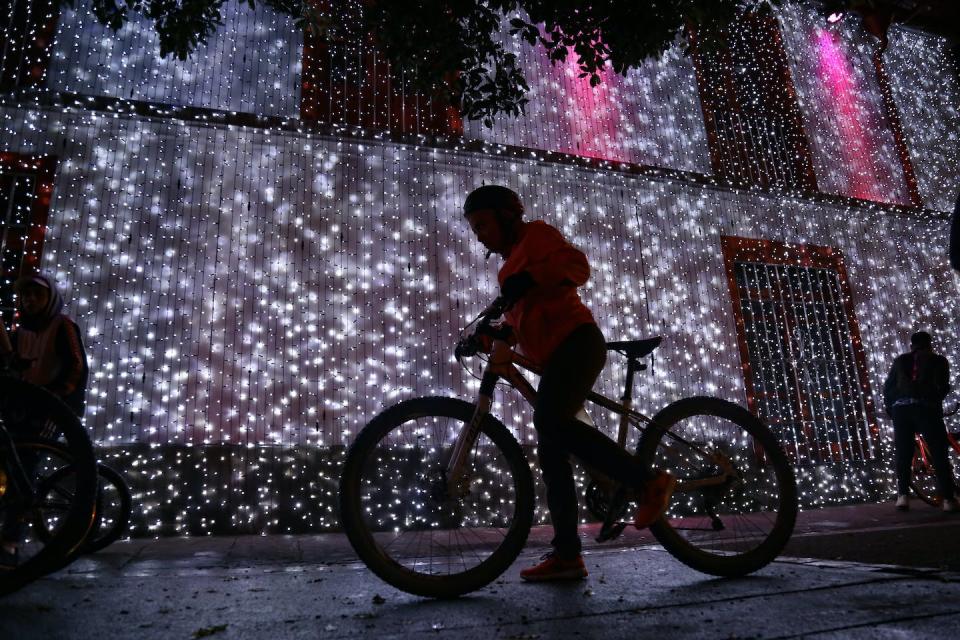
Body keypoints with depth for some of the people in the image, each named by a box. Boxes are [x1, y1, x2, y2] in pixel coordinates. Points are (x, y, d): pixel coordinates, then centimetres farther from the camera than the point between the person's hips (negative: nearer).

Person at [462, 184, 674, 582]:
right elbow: (518, 319, 27)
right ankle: (566, 555, 1)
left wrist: (530, 278, -29)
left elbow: (577, 265, -13)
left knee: (550, 420, -30)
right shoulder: (512, 261, 30)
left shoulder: (535, 234, 5)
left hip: (576, 342, -9)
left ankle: (648, 482, -21)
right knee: (551, 452, 0)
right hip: (556, 355, 9)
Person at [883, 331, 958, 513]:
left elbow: (887, 388, 13)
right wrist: (934, 400, 14)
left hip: (900, 409, 2)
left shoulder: (900, 360, 19)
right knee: (939, 454, 4)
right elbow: (942, 386, -3)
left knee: (902, 454, 7)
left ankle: (903, 495, 0)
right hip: (925, 408, -2)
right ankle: (948, 499, 2)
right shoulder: (938, 360, 12)